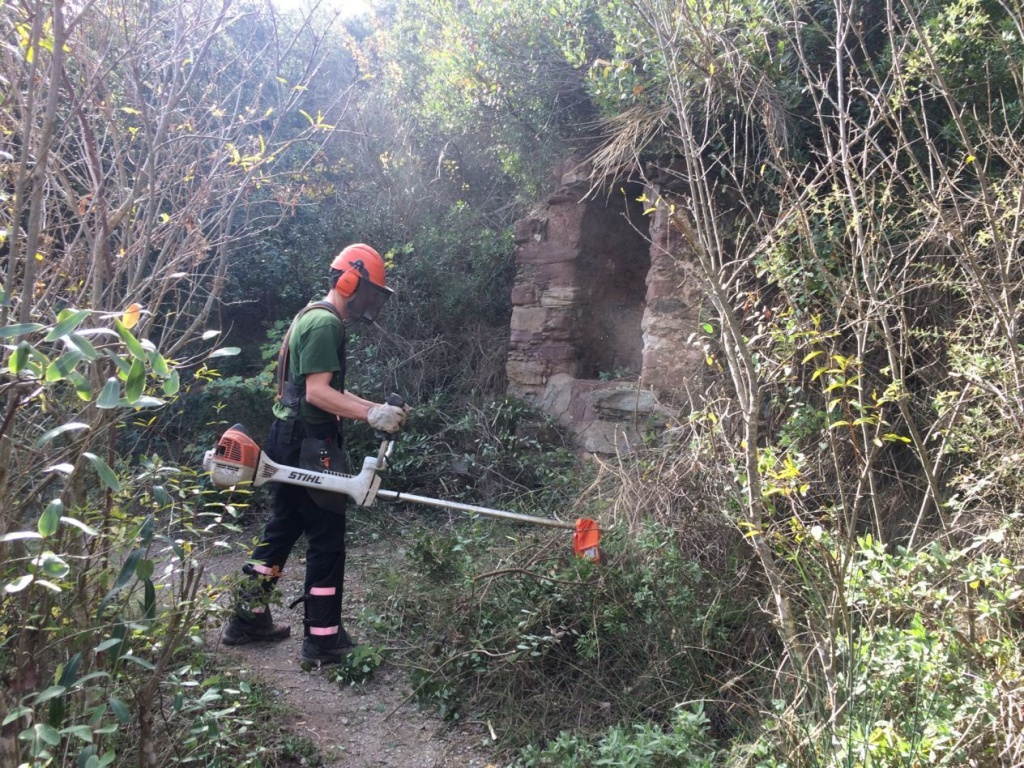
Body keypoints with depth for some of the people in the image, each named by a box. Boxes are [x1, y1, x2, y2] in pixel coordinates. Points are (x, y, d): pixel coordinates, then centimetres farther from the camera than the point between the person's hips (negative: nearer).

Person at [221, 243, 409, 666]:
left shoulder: (315, 318, 18)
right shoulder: (325, 323, -16)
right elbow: (317, 392, -23)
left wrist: (379, 409, 7)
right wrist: (372, 415, -26)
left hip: (291, 442, 11)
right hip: (309, 445, -11)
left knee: (282, 528, 18)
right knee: (327, 541, -3)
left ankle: (247, 618, 28)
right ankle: (322, 639, 4)